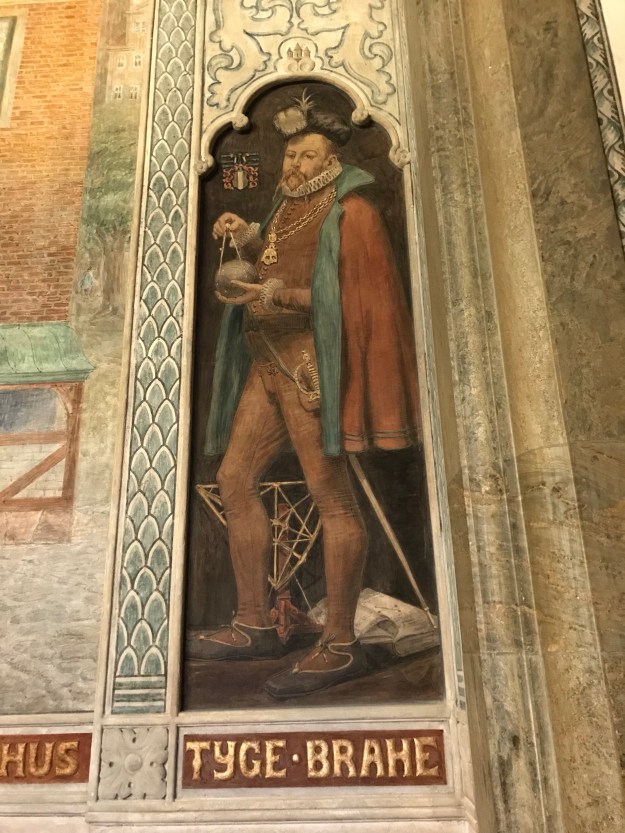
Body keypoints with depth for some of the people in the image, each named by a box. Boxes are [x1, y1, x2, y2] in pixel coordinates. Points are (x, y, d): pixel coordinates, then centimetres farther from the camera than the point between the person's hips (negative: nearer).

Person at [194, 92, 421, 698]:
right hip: (267, 364, 9)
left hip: (311, 364, -9)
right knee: (234, 479, 7)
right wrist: (247, 239, 14)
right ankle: (255, 625, 15)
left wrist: (284, 297, -20)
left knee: (330, 495, -10)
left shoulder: (349, 212, -2)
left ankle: (340, 647, -3)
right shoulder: (287, 208, 22)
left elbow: (361, 298, -12)